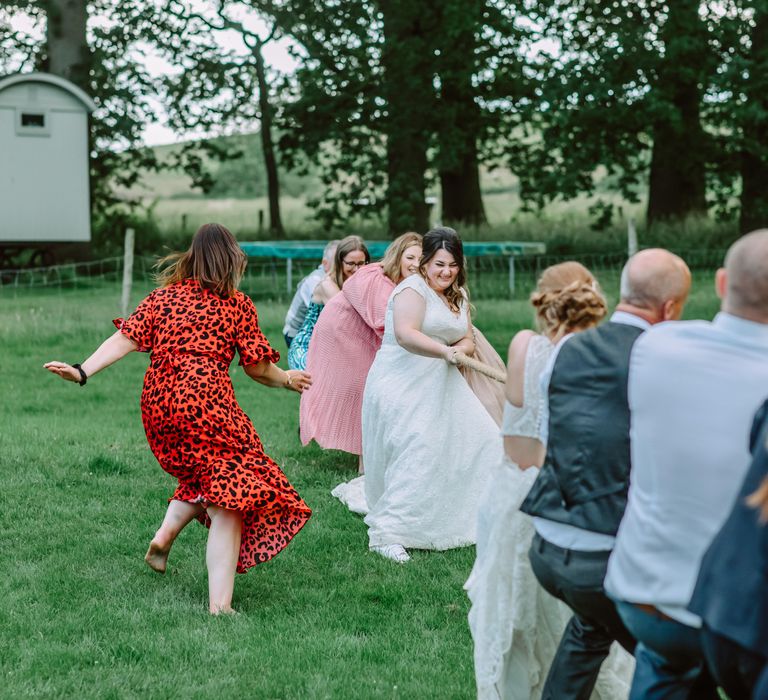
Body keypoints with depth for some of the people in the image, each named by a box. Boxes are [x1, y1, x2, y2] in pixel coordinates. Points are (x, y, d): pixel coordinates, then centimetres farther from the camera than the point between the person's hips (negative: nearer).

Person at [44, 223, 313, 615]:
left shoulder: (164, 295, 13)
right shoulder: (238, 304, 5)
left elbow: (126, 338, 1)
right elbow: (258, 368, 6)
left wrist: (83, 372, -4)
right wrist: (288, 380, 24)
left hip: (157, 405, 5)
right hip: (206, 401, -5)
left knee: (201, 474, 29)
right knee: (228, 501, -2)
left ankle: (166, 533, 9)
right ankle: (219, 608, -9)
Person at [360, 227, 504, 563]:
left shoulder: (458, 296, 16)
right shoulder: (413, 289, -12)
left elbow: (467, 340, 13)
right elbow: (405, 334, -27)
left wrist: (461, 350, -10)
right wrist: (444, 350, -36)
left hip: (440, 384, 9)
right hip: (403, 383, -9)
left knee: (481, 440, 7)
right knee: (418, 452, -23)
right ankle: (385, 534, -20)